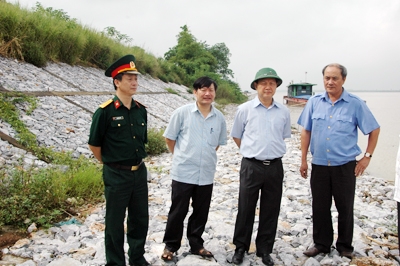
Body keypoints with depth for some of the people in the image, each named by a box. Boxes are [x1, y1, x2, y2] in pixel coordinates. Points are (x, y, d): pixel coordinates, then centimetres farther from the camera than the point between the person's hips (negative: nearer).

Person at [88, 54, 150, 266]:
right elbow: (94, 144, -7)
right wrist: (110, 164, 5)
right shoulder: (105, 111, -15)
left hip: (139, 172, 6)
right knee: (115, 223, 9)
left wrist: (135, 162, 14)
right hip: (116, 175, -5)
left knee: (140, 219, 16)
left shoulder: (141, 110, 3)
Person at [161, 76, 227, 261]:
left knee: (201, 212, 15)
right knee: (177, 212, 8)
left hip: (206, 174, 3)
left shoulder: (220, 118, 1)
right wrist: (181, 157, 7)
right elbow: (169, 138, 1)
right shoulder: (182, 112, -8)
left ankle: (196, 244, 33)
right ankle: (171, 245, 27)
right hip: (183, 172, -3)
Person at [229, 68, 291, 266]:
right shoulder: (244, 109, -4)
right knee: (245, 209, 7)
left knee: (271, 211, 10)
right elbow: (236, 136, 9)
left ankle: (264, 250, 26)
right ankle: (240, 248, 24)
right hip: (251, 166, -2)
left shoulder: (284, 112, 3)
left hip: (275, 167, 2)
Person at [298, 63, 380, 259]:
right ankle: (321, 243, 27)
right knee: (319, 207, 11)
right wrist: (303, 160, 4)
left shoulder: (355, 104, -5)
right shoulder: (314, 102, 1)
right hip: (319, 165, 2)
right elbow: (306, 131, 6)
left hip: (345, 166, -2)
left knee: (345, 208, 10)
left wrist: (367, 156, -1)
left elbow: (374, 130, 3)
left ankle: (345, 246, 28)